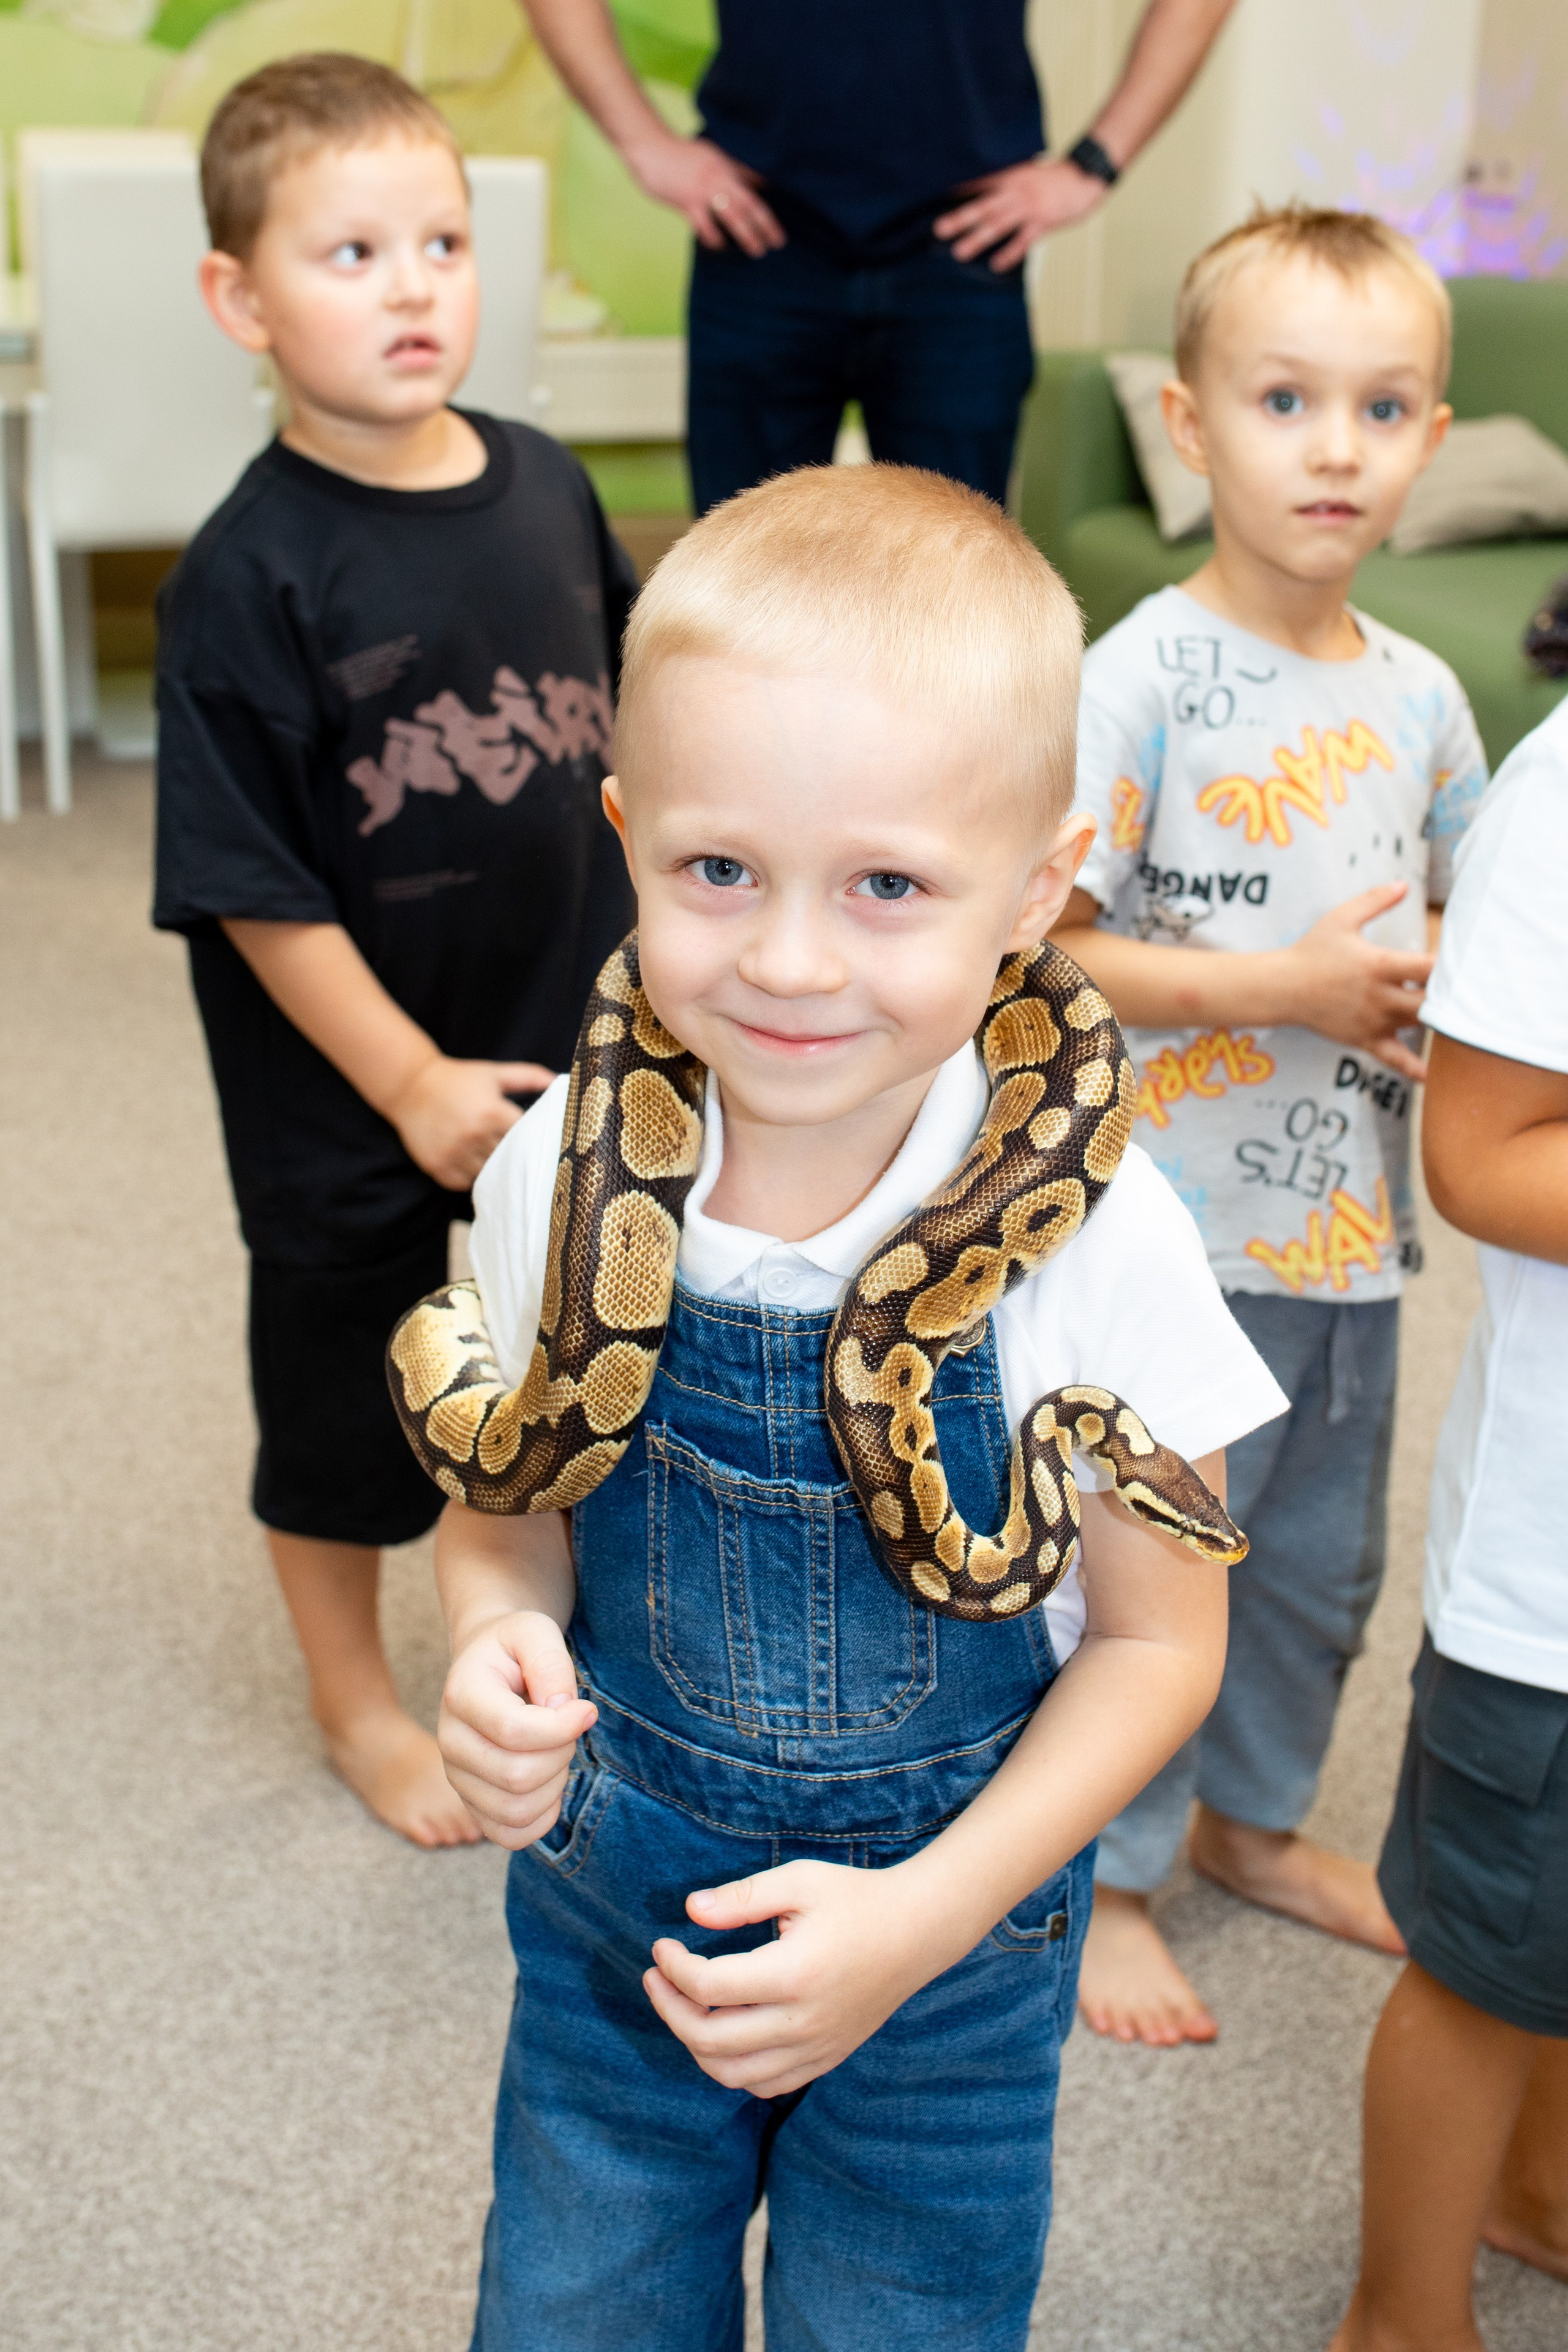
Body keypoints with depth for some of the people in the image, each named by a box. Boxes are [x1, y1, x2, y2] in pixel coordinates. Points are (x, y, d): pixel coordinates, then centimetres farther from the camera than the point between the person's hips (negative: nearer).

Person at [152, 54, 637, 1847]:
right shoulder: (251, 575, -20)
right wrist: (413, 1084, -19)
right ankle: (353, 1699, 39)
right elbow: (253, 888, -18)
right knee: (343, 1397, 15)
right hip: (352, 1091, -5)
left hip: (570, 1047, 5)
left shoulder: (546, 488, -3)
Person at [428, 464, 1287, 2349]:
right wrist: (494, 1658, -22)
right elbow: (504, 1505, 0)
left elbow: (1155, 1632, -11)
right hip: (607, 1911, 2)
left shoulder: (1087, 1237, -22)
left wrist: (923, 1919, -20)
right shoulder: (562, 1171, -15)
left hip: (950, 1948, -2)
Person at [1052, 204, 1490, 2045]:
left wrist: (1449, 989, -7)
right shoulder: (1143, 679, -17)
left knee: (1323, 1563, 22)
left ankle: (1255, 1815, 45)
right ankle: (1106, 1878, 29)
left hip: (1351, 1221, 7)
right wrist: (1287, 989, -23)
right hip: (1177, 1226, -6)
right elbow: (1038, 947, -20)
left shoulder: (1419, 694, 3)